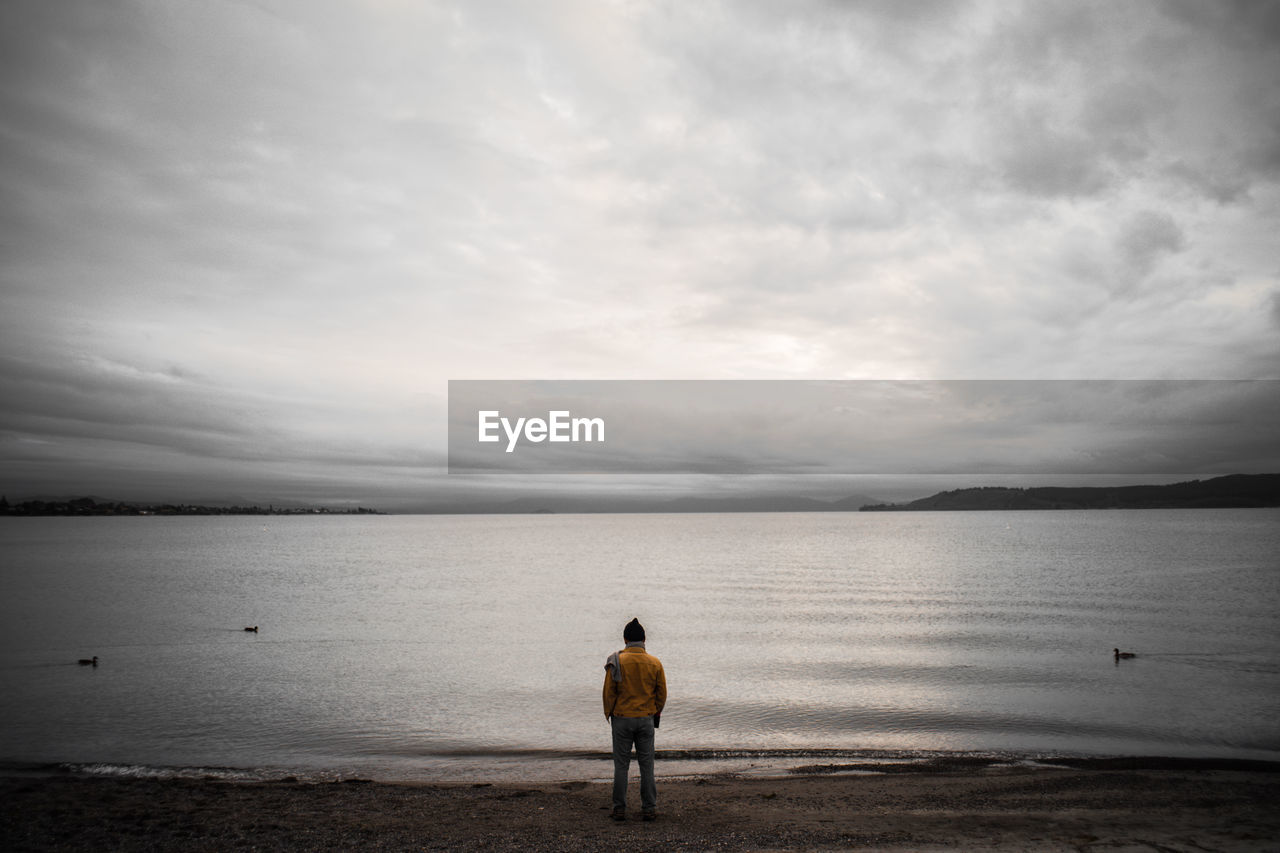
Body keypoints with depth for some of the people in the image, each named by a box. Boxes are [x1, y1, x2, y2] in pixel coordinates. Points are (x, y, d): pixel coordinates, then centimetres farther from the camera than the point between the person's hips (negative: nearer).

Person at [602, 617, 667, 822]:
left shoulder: (616, 661, -8)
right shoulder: (655, 663, -2)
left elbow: (609, 692, -6)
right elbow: (662, 694, 3)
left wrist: (609, 714, 7)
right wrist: (656, 714, 17)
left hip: (622, 719, -2)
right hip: (646, 719, 2)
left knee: (621, 765, 7)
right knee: (646, 764, 9)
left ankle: (619, 809, 10)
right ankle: (649, 808, 12)